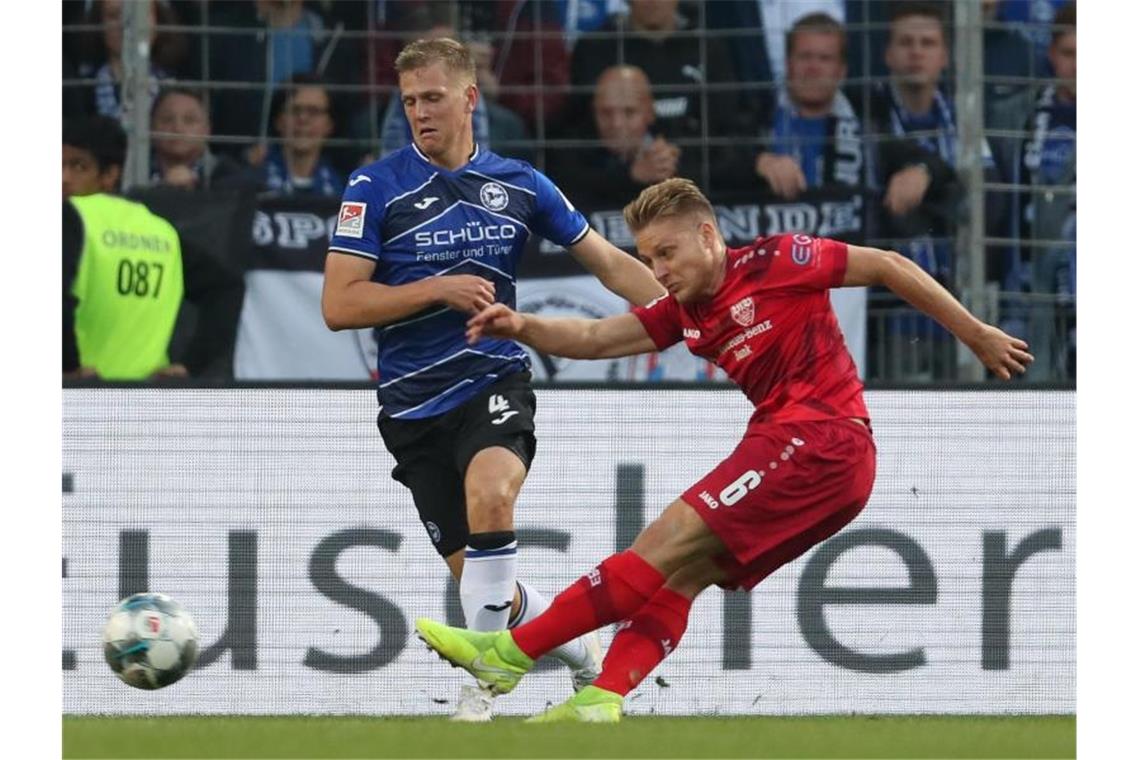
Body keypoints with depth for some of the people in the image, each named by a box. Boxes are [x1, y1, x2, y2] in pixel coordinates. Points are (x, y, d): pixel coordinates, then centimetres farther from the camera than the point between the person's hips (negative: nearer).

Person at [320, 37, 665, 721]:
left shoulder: (520, 184, 4)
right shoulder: (376, 188, -3)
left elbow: (609, 262, 13)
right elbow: (339, 306, -8)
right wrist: (437, 289, -16)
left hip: (495, 382, -1)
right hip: (414, 407, 1)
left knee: (489, 491, -33)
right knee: (482, 583, 0)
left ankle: (480, 686, -24)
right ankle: (585, 650, 30)